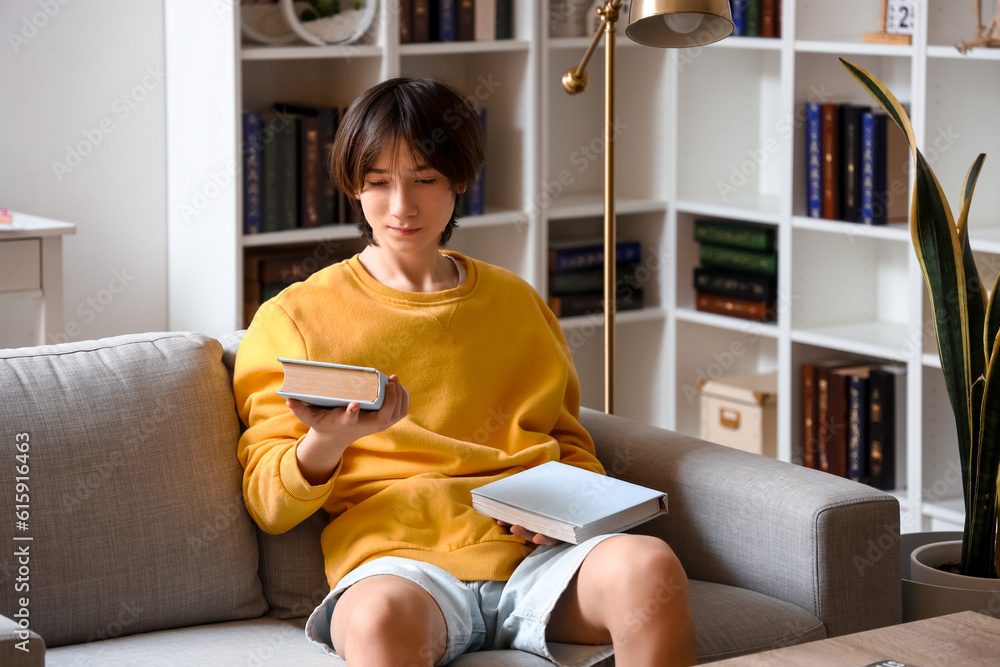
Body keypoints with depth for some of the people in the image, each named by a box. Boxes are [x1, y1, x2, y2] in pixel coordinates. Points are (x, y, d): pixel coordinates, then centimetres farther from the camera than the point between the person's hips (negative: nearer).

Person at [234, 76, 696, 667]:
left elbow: (571, 445, 30)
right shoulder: (294, 318, 12)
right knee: (381, 617, -42)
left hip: (532, 556, 4)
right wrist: (326, 441, -14)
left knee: (649, 565, -31)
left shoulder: (516, 302, 24)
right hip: (398, 558, -3)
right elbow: (270, 507, 8)